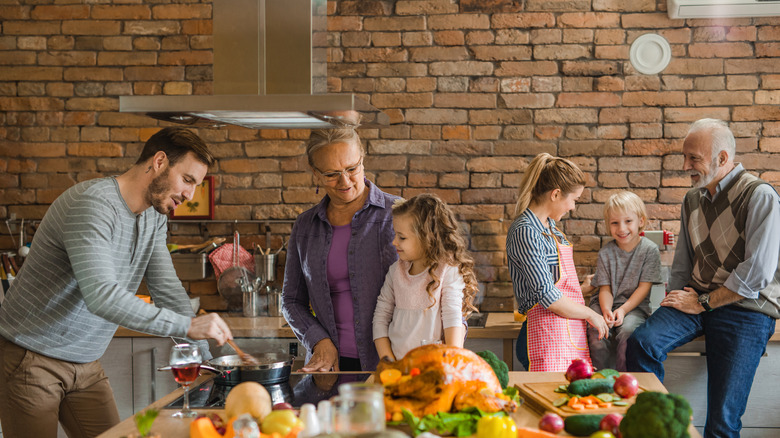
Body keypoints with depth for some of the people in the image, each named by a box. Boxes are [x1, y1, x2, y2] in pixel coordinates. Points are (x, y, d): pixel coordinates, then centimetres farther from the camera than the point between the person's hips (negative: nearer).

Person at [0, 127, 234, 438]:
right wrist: (188, 325, -35)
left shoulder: (155, 217, 5)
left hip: (86, 366, 8)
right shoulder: (91, 204, -24)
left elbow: (167, 290, 3)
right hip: (30, 361, -8)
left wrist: (205, 357, -7)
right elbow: (102, 296, -35)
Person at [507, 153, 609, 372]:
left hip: (573, 328, 9)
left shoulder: (549, 226, 15)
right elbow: (546, 295, -18)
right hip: (549, 328, -9)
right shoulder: (525, 232, -15)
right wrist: (590, 314, -8)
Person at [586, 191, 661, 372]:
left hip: (635, 306, -2)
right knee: (597, 334, -27)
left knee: (627, 329, -33)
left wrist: (623, 309, -20)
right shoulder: (605, 253, 2)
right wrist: (606, 310, -21)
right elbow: (605, 288, 0)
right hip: (606, 304, 2)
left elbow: (644, 287, -6)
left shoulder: (650, 250, -3)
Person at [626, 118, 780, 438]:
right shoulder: (693, 199, 12)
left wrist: (702, 303, -11)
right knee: (642, 342, -23)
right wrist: (677, 301, 5)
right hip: (696, 301, 6)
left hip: (746, 308, -5)